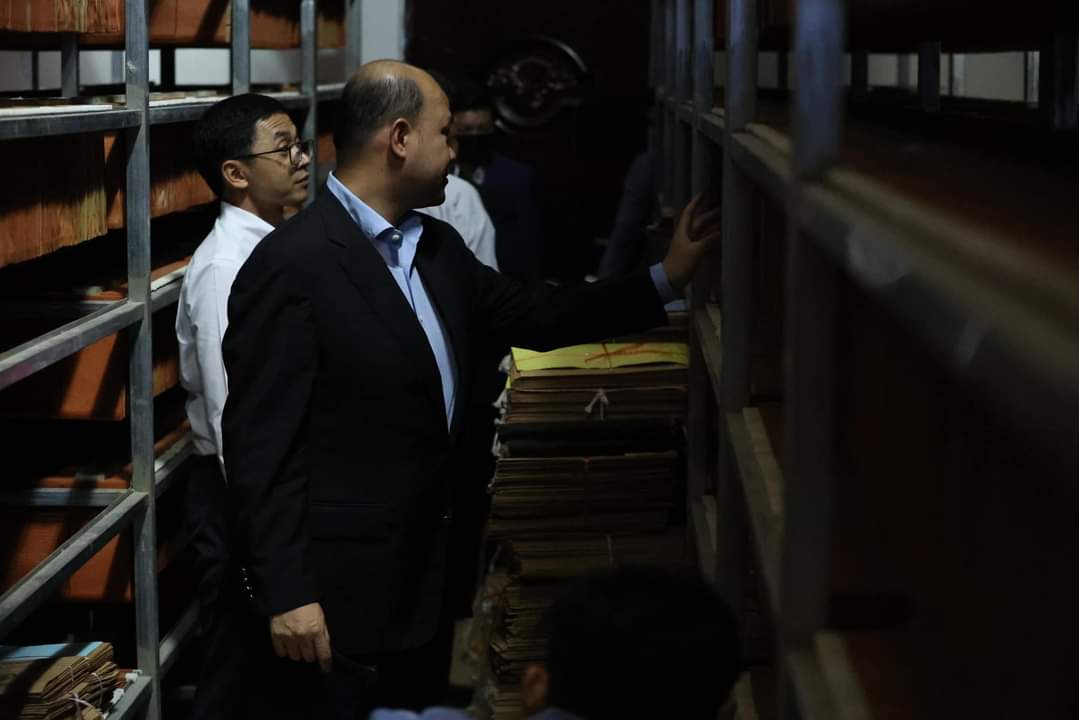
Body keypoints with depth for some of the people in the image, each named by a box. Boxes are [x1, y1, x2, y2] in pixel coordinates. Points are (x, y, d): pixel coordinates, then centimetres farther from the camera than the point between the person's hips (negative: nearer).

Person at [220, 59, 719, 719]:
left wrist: (666, 278, 15)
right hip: (337, 599, -8)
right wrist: (287, 595, -20)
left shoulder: (438, 247, 9)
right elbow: (262, 442, -18)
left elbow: (538, 316, 19)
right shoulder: (292, 265, -17)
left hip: (425, 584, 8)